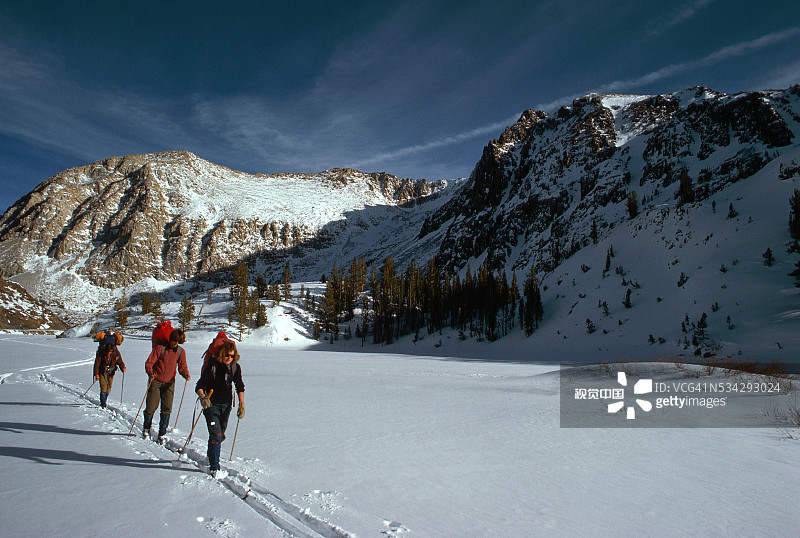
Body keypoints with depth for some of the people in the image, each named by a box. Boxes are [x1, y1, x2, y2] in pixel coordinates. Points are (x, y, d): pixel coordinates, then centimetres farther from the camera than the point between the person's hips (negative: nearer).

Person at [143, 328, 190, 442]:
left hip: (169, 382, 3)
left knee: (167, 408, -1)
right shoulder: (160, 348, -10)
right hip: (156, 380, -3)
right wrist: (150, 373, -30)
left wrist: (186, 374, -16)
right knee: (152, 406, -1)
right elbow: (149, 362, -12)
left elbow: (182, 366, 5)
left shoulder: (180, 351, 1)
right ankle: (146, 429, 25)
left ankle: (162, 434, 10)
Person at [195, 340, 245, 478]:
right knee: (215, 434, -12)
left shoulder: (235, 367, -2)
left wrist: (242, 404, 1)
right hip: (211, 404, -4)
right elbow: (199, 386, -16)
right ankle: (214, 467, -2)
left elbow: (239, 386, 8)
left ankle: (210, 456, 41)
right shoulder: (212, 366, -15)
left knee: (220, 434, 15)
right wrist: (203, 398, -35)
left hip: (226, 405, 4)